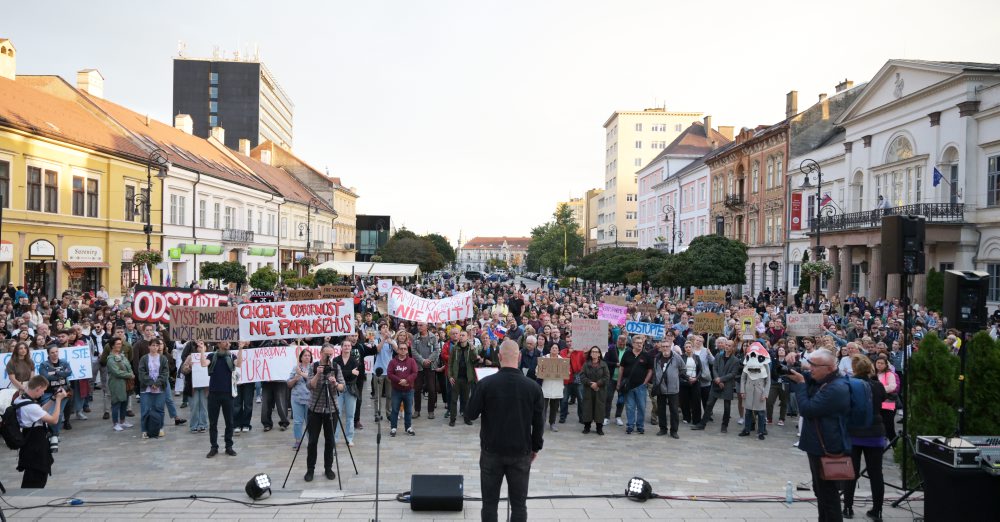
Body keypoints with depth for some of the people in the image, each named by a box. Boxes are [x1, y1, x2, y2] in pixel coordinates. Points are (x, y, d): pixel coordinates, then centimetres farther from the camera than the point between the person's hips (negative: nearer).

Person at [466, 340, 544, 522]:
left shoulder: (486, 384, -12)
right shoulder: (533, 386, -8)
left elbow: (470, 414, -4)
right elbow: (538, 422, -1)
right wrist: (536, 447, 13)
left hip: (492, 450, 0)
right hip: (521, 452, 1)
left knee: (490, 502, 10)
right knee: (519, 504, 9)